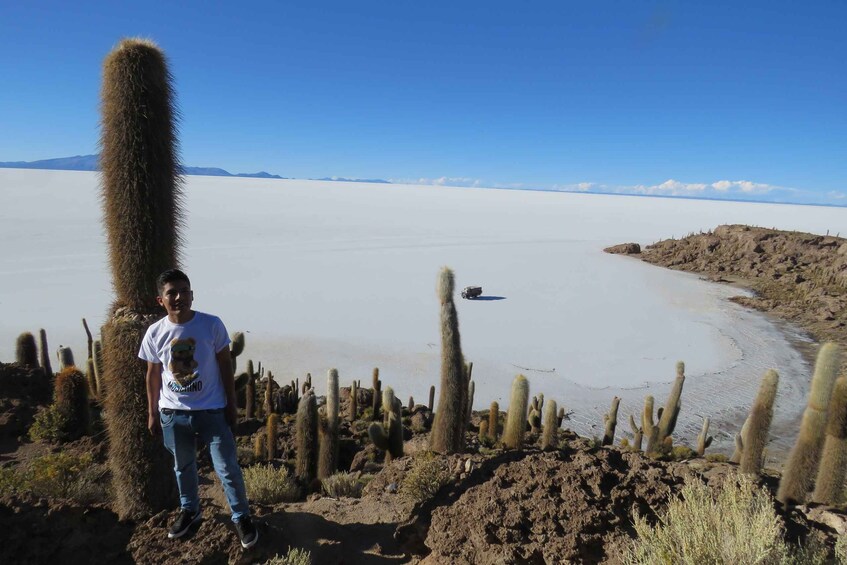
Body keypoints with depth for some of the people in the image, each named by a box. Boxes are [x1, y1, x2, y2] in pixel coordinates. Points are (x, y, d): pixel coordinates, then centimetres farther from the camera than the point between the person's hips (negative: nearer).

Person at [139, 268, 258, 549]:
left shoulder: (212, 324, -13)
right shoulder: (155, 333, -6)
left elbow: (225, 366, -4)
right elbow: (153, 375, 6)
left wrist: (231, 405, -3)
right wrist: (152, 413, 9)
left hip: (211, 410, -2)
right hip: (173, 413, 3)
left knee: (227, 467, 3)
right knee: (183, 466, 22)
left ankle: (241, 517, 23)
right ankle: (189, 510, 45)